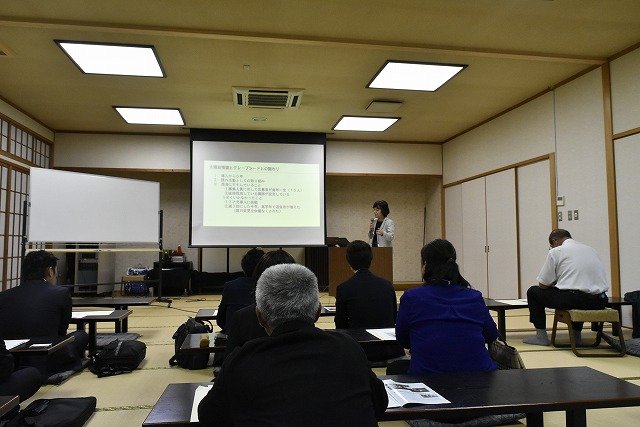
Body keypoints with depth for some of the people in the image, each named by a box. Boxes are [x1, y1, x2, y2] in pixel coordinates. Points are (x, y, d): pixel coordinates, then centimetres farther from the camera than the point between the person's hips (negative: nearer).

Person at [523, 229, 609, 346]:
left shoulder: (555, 252, 2)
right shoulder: (591, 249, 20)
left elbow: (543, 284, 2)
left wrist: (554, 285, 25)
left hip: (573, 299, -7)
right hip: (599, 302, 7)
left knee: (533, 292, 12)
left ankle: (541, 336, 15)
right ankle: (576, 335, 35)